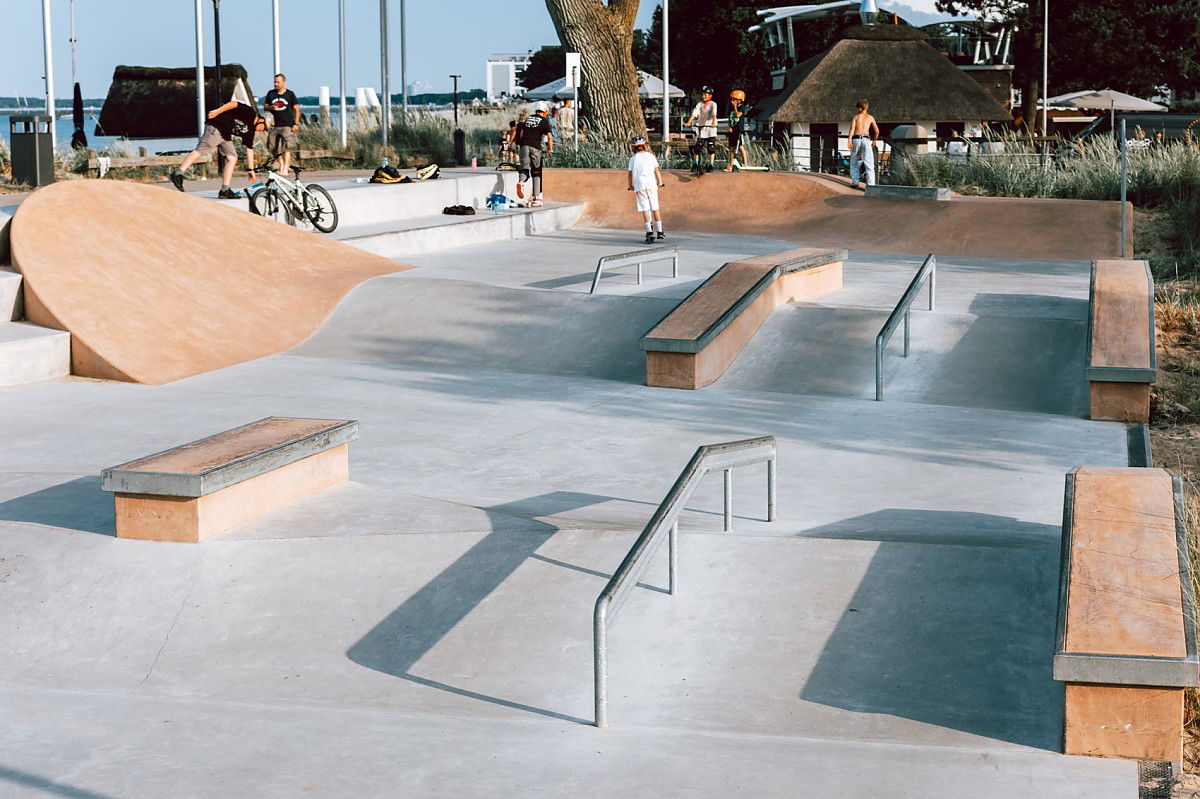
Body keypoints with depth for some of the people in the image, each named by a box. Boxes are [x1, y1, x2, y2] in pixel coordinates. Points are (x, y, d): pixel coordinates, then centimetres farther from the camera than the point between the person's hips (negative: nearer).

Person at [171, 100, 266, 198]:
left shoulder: (250, 131, 19)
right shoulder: (249, 112, -4)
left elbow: (249, 150, 23)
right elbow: (234, 104, -16)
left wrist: (251, 169, 23)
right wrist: (218, 111, -25)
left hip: (226, 135, 10)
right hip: (216, 128, -10)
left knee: (232, 158, 1)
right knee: (201, 150, -17)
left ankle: (225, 190, -1)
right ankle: (178, 174, -22)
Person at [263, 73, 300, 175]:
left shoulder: (290, 94, 0)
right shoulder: (271, 94, 8)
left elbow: (296, 109, 2)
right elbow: (265, 107, 14)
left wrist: (296, 124, -5)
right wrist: (271, 107, -10)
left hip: (287, 125, -4)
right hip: (275, 125, 4)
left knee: (287, 146, -16)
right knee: (272, 146, 3)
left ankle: (285, 169, -19)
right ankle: (281, 164, 22)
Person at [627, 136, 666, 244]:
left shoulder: (633, 159, 6)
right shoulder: (651, 156, 8)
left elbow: (630, 173, 8)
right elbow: (657, 170, 5)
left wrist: (631, 185, 21)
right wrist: (660, 182, 15)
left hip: (639, 185, -1)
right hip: (651, 183, 1)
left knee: (645, 208, -2)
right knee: (655, 208, 7)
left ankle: (649, 232, -11)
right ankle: (659, 232, 9)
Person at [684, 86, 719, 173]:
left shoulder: (713, 104, -6)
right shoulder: (699, 104, 2)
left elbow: (714, 114, -21)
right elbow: (694, 114, -9)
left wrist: (713, 123, -39)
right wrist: (689, 122, -24)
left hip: (711, 128, -3)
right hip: (701, 128, 3)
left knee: (711, 147, -5)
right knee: (698, 146, 0)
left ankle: (711, 165, 0)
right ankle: (696, 163, 11)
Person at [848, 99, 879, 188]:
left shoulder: (856, 117, 11)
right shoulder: (870, 118, 14)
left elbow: (852, 128, -5)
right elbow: (877, 131, 15)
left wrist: (849, 140, -15)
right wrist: (874, 140, 32)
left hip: (856, 139, 0)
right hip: (866, 139, 0)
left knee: (854, 163, 16)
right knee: (869, 164, -5)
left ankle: (855, 182, 11)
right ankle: (871, 184, -17)